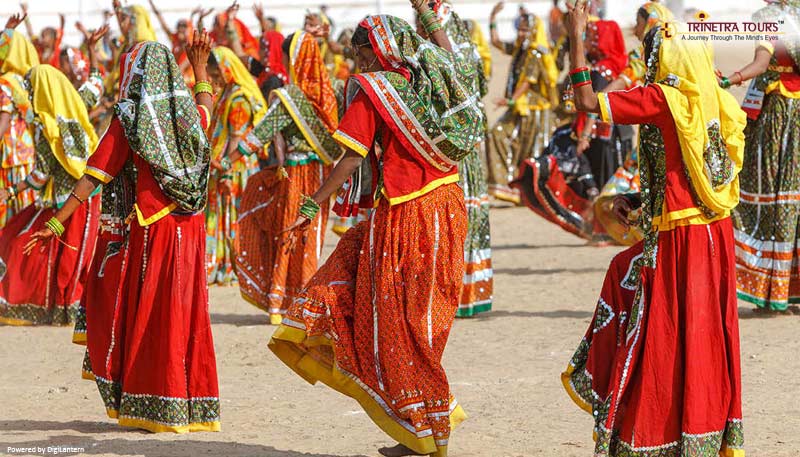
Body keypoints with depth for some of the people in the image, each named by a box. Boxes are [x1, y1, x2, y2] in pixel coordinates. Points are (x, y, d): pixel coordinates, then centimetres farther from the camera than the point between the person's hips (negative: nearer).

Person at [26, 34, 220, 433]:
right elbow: (205, 105, 33)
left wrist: (57, 222, -10)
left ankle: (150, 408, 5)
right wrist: (200, 67, 41)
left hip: (147, 231, -5)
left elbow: (93, 177, -11)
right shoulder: (188, 115, 6)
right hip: (188, 231, 5)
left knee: (141, 315, 5)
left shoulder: (128, 120, -8)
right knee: (182, 314, 10)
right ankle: (193, 406, 12)